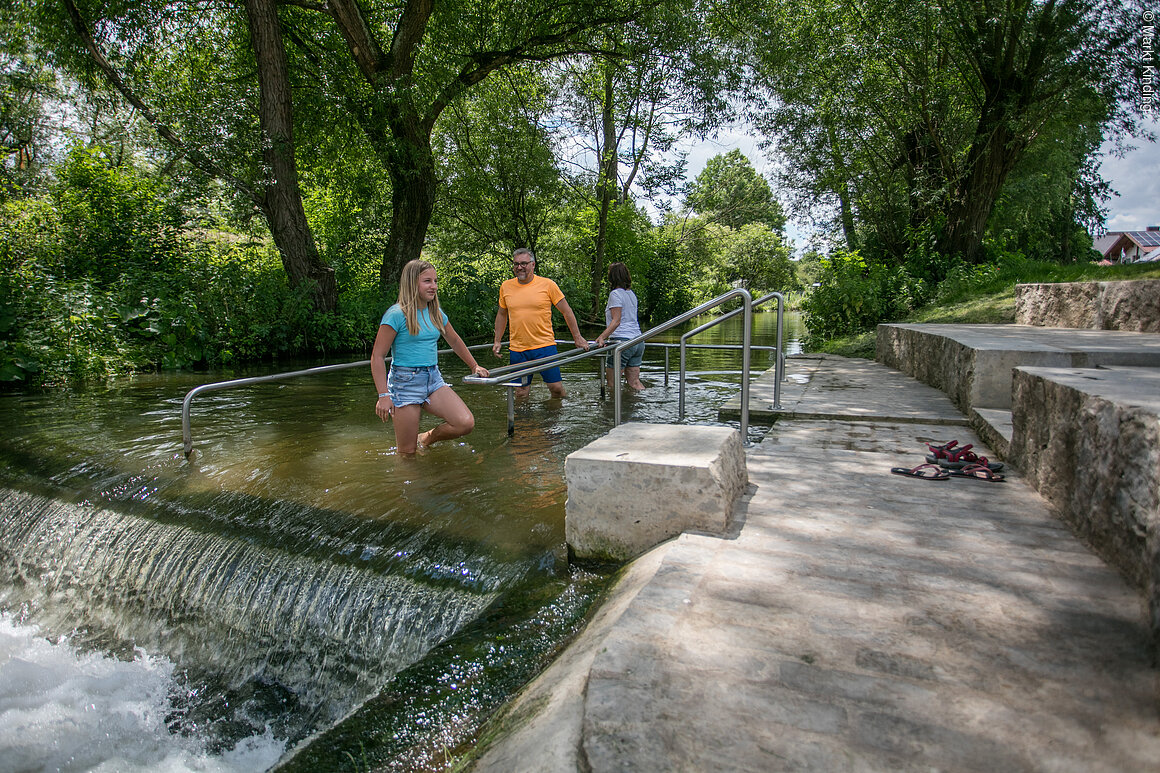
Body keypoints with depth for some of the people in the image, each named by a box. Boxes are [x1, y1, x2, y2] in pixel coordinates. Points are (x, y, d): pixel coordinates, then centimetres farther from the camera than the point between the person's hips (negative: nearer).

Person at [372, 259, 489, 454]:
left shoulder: (436, 313, 9)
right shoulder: (397, 314, -10)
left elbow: (455, 341, 25)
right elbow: (377, 356, -12)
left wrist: (474, 367, 31)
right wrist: (383, 395, -18)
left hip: (433, 379, 6)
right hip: (405, 381, -6)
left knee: (466, 423, -12)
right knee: (408, 452, -4)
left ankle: (427, 439, 14)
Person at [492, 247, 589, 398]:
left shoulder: (547, 284, -3)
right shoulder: (506, 287, 6)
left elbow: (566, 312, 3)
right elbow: (502, 314, 21)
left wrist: (577, 337, 3)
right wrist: (497, 341, 17)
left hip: (544, 346, -2)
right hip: (517, 349, 2)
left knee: (556, 388, -1)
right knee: (521, 393, 4)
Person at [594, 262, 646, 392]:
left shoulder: (615, 294, -7)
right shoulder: (632, 294, 18)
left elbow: (616, 321, -15)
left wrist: (602, 337, -25)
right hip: (638, 342, 8)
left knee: (612, 384, -2)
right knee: (634, 382, 10)